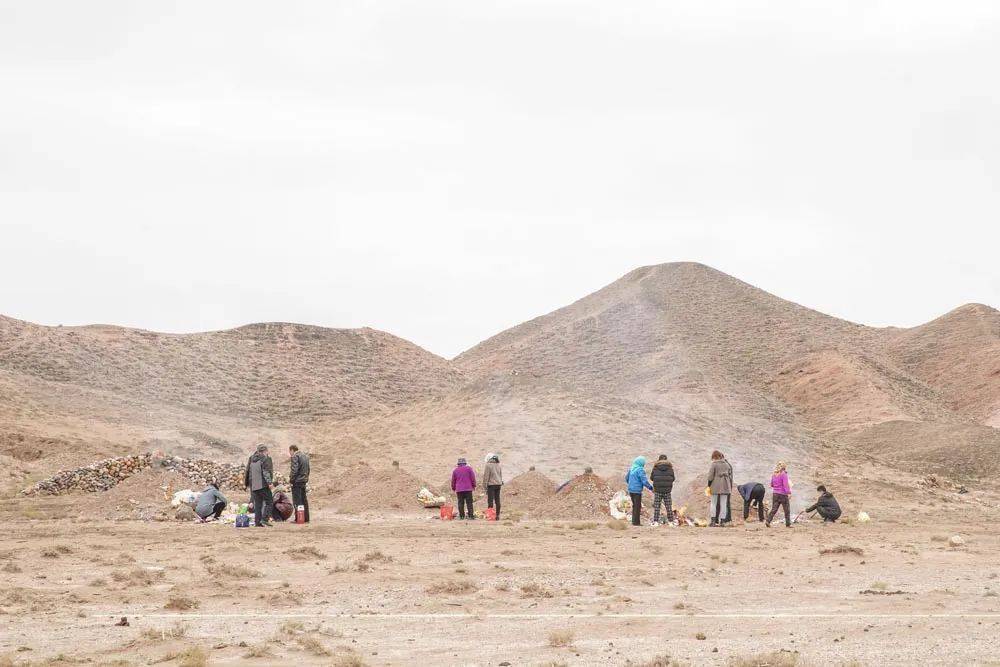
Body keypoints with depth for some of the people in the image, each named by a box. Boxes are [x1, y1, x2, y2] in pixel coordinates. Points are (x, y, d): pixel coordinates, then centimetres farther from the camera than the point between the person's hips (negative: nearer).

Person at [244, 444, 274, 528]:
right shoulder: (265, 459, -6)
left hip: (253, 485, 7)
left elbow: (247, 471, 18)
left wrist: (247, 483, 23)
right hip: (263, 485, -7)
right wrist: (269, 482, -18)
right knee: (269, 501, -1)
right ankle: (264, 519, -13)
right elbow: (266, 472, -15)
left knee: (257, 503, 10)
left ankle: (257, 521, 5)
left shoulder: (251, 459, 15)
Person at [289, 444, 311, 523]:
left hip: (297, 481, -8)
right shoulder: (305, 455, 15)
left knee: (297, 501, -6)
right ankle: (306, 518, 15)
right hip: (304, 481, 8)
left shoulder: (295, 457, -12)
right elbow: (308, 469, 18)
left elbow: (294, 470, -19)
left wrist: (291, 479, -11)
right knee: (304, 500, 13)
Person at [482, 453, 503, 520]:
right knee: (497, 500, 9)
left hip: (491, 484, -6)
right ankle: (497, 515, 10)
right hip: (498, 484, 6)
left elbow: (486, 476, -10)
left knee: (490, 500, -5)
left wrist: (485, 485, -5)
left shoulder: (488, 465, -9)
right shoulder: (498, 465, 9)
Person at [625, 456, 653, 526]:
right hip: (637, 491, -7)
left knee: (635, 506, 18)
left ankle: (634, 521, 21)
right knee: (637, 507, 1)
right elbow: (644, 481, -19)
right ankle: (636, 522, 3)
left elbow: (626, 478, 19)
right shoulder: (640, 470, -16)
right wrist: (650, 487, -4)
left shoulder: (631, 469, 6)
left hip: (631, 490, 7)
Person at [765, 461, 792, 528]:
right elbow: (785, 484, -18)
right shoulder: (784, 474, -12)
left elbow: (771, 484, 17)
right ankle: (788, 524, 10)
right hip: (783, 494, -6)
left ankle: (768, 521, -11)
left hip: (775, 494, 6)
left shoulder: (774, 475, 8)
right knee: (787, 510, 6)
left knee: (774, 509, 5)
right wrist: (788, 492, -20)